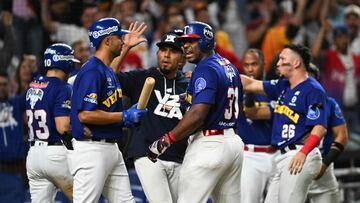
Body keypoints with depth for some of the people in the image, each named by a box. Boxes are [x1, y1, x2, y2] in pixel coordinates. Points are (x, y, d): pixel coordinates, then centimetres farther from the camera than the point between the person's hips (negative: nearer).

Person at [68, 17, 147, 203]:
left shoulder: (107, 70, 16)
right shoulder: (92, 71, -16)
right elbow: (85, 115, -23)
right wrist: (124, 117, -18)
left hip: (111, 150, 11)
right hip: (91, 151, -11)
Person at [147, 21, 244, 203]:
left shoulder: (205, 69, -14)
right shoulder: (229, 66, 14)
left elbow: (198, 115, -23)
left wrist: (166, 140, -20)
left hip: (208, 145, -10)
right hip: (234, 142, 10)